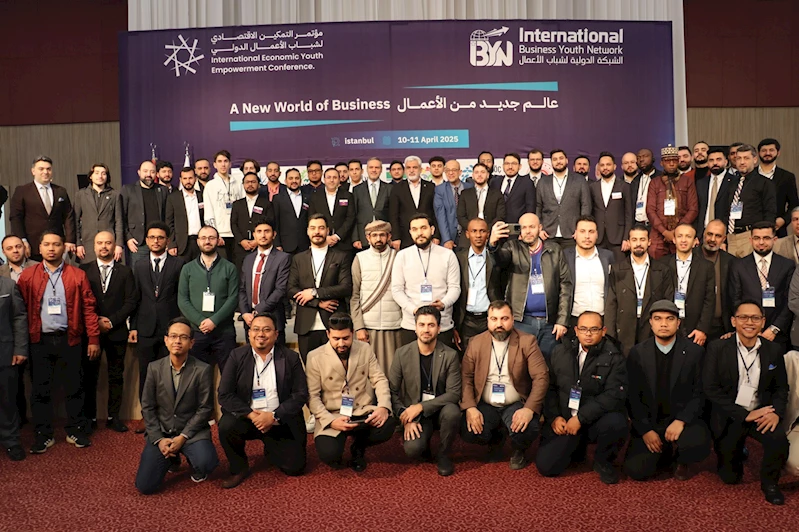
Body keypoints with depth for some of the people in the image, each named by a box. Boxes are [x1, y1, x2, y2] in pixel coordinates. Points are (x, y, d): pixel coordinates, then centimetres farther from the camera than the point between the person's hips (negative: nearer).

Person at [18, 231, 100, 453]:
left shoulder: (77, 275, 1)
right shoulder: (27, 276, 3)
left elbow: (88, 307, 0)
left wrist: (94, 339, -3)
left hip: (69, 339, 0)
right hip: (40, 341, 1)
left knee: (74, 387, 7)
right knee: (40, 389, 8)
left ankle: (75, 431, 20)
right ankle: (43, 435, 20)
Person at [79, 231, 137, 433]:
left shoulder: (125, 271, 8)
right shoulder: (84, 270, 7)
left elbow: (131, 301, 2)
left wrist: (112, 321, -8)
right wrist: (95, 321, -9)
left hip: (117, 331, 1)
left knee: (116, 376, 5)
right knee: (89, 376, 3)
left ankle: (113, 417, 14)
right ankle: (89, 417, 14)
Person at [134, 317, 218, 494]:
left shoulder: (203, 370, -8)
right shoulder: (154, 368, 0)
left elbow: (205, 408, -7)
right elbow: (147, 407, 2)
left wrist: (183, 437, -15)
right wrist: (158, 439, -8)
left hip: (192, 432, -2)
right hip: (160, 433, 2)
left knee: (205, 463, -31)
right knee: (145, 486, -10)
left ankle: (194, 463, 9)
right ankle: (171, 458, 22)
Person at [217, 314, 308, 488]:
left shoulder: (291, 357, -2)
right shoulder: (237, 356, -1)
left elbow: (301, 394, -5)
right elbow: (225, 395, -6)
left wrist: (274, 416, -17)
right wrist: (251, 415, -19)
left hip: (281, 422, 0)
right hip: (246, 418, 0)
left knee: (295, 467, -10)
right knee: (226, 426, -30)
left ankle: (270, 448, 24)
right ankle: (239, 469, -1)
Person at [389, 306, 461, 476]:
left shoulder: (450, 355, -8)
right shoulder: (402, 354, -5)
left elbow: (454, 393, -13)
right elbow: (392, 391, -3)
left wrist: (421, 406, -23)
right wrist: (406, 419, -16)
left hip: (439, 410, 1)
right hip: (413, 413, 0)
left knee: (452, 412, -34)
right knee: (412, 449, -27)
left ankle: (444, 455, -4)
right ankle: (423, 442, 13)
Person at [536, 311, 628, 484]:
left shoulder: (614, 357, -6)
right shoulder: (561, 352, 7)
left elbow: (614, 395, -16)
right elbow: (550, 387, 10)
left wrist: (581, 418, -20)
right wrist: (553, 417, -5)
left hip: (597, 419, -2)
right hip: (563, 421, 2)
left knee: (616, 423, -35)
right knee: (545, 466, -13)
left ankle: (603, 461, -1)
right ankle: (577, 448, 21)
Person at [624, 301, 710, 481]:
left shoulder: (695, 352, -2)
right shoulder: (637, 353, 1)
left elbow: (700, 393, -4)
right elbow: (633, 397, 0)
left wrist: (681, 421, -19)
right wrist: (645, 430, -11)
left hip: (684, 419, 0)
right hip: (649, 422, 1)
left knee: (698, 445, -33)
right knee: (636, 470, -17)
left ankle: (681, 461, 7)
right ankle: (664, 456, 20)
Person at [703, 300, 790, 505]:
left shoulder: (774, 350, 1)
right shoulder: (717, 349, -9)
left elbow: (781, 388, 7)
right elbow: (711, 389, -13)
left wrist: (776, 412, -14)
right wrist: (745, 415, -18)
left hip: (760, 414, 2)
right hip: (728, 418, -1)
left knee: (779, 439, -30)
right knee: (730, 477, 2)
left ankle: (769, 483, 0)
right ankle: (735, 451, 38)